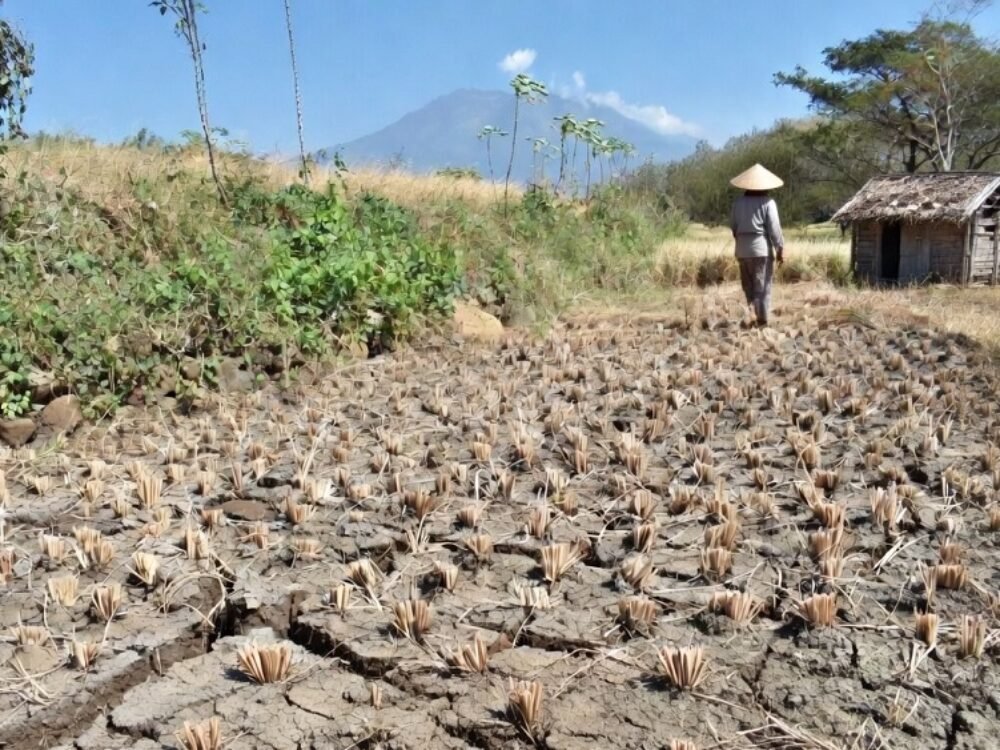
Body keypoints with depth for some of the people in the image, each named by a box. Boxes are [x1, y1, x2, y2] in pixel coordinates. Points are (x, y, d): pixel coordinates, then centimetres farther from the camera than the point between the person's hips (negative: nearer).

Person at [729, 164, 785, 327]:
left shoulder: (738, 202, 3)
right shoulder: (767, 202, -8)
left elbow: (733, 226, 8)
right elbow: (774, 228, -10)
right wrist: (780, 248, -3)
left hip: (743, 249, 4)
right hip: (762, 248, -4)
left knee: (748, 285, 16)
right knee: (762, 287, 2)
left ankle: (750, 313, 3)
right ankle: (761, 321, 4)